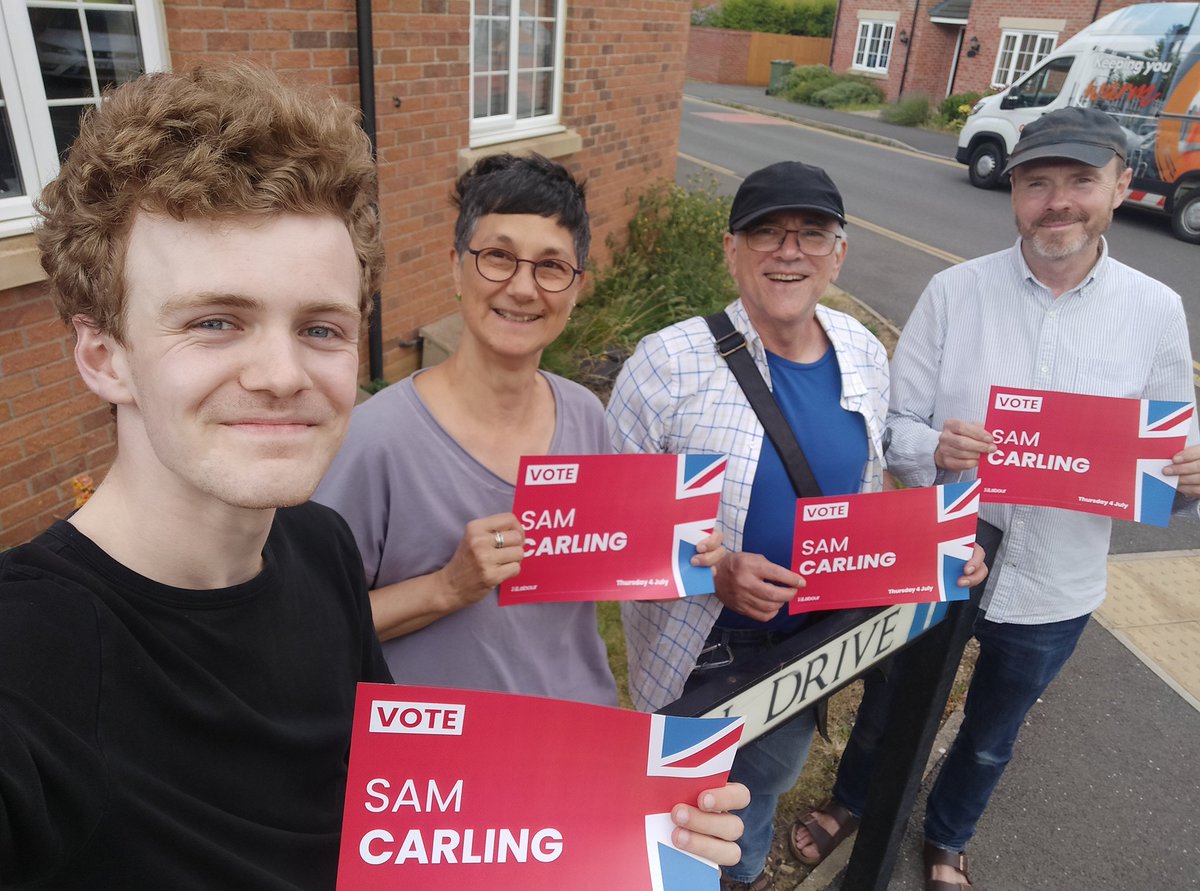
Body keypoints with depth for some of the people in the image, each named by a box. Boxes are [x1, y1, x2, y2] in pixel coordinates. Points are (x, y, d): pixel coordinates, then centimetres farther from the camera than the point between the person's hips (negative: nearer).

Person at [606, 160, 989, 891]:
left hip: (814, 639, 5)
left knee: (770, 779, 31)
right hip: (703, 647, -5)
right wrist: (713, 572, -31)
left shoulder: (864, 356, -5)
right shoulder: (670, 362, -22)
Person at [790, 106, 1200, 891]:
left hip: (1053, 589, 2)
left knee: (992, 737, 26)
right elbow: (892, 427, -10)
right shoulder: (955, 291, -12)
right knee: (890, 708, 23)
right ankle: (849, 801, 56)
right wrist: (934, 451, -32)